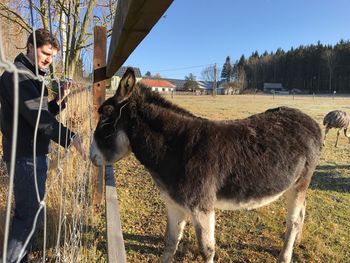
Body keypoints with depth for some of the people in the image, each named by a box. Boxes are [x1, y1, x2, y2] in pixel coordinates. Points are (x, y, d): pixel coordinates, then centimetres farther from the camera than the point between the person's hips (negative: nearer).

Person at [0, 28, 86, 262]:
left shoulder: (32, 76, 16)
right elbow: (37, 116, -26)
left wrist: (59, 100, 3)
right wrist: (70, 137, -31)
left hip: (36, 153, 10)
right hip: (26, 155, -10)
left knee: (30, 210, 19)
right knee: (28, 214, -3)